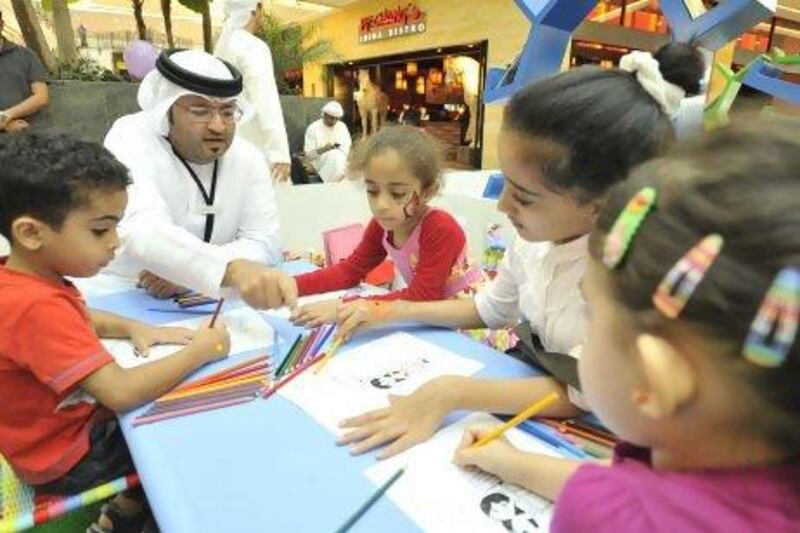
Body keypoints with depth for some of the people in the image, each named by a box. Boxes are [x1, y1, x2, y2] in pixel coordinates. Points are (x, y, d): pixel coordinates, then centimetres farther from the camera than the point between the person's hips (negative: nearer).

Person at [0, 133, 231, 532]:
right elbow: (122, 394, -40)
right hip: (64, 457, -8)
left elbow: (81, 318, 13)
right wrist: (198, 352, -26)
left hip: (68, 420, 8)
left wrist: (134, 328, -6)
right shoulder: (36, 307, -36)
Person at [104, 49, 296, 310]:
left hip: (202, 300, 4)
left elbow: (264, 242, -8)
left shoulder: (247, 157, -4)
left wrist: (188, 271, -22)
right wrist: (232, 269, -48)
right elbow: (143, 233, -31)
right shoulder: (130, 139, -14)